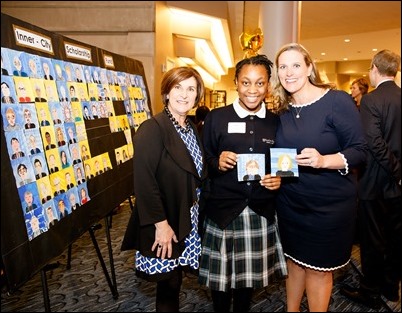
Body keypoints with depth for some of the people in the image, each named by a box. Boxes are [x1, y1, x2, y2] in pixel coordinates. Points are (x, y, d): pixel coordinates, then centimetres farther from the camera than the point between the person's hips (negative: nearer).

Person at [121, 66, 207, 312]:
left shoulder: (193, 128, 8)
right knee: (169, 282, 9)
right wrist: (161, 223, -20)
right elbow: (144, 181, -21)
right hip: (165, 224, -7)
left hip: (188, 220, 7)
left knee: (174, 278, 18)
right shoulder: (152, 129, -17)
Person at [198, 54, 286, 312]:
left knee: (250, 273, 17)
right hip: (223, 210, -2)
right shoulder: (216, 118, -3)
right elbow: (202, 163, -1)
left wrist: (280, 180, -7)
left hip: (261, 212, 3)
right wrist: (217, 163, -21)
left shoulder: (276, 122, 5)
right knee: (221, 273, 11)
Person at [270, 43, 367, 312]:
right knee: (294, 260, 19)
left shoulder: (337, 100, -13)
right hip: (290, 201, 5)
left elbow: (360, 150, -14)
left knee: (317, 268, 10)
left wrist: (323, 160, -30)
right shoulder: (283, 110, 3)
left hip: (329, 203, -5)